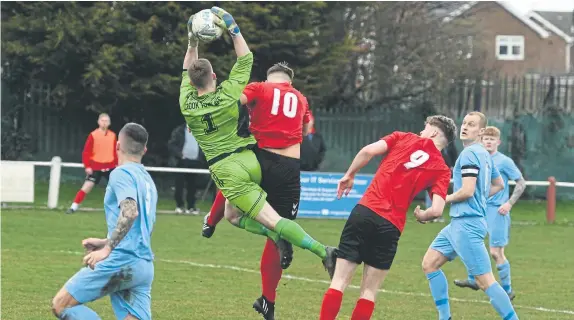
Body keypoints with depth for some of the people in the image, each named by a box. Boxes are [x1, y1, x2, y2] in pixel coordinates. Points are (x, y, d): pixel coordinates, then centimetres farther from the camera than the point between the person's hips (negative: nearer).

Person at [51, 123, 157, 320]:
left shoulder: (121, 173, -3)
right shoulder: (148, 180, 22)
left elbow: (130, 212, -21)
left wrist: (107, 249, -24)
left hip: (122, 260, -8)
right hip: (145, 266, 8)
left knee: (61, 304, 1)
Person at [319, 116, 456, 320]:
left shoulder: (404, 138, 9)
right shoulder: (442, 170, 7)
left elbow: (368, 151, -4)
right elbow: (436, 210, -6)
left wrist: (349, 175, 11)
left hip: (364, 211, 0)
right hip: (391, 227, 0)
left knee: (339, 282, 3)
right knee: (369, 292, 9)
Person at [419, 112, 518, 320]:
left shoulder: (469, 154, -13)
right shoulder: (484, 155, 16)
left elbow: (467, 191, -21)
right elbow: (499, 185, 29)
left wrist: (444, 200, -5)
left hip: (467, 223, -10)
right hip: (458, 223, 10)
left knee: (484, 280, -10)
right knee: (429, 263, 11)